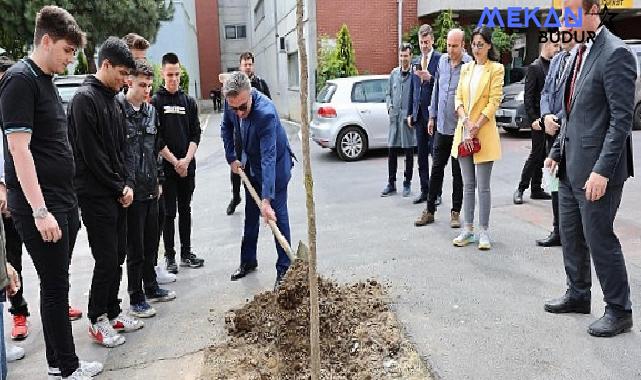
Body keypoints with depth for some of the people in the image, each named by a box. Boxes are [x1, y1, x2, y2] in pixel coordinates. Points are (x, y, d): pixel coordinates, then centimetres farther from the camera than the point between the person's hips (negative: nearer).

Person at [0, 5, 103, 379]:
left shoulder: (47, 80, 15)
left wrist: (65, 202, 18)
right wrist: (40, 211, -21)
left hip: (64, 201, 9)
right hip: (41, 206, -8)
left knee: (57, 282, 14)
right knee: (55, 285, 1)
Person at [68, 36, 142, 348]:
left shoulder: (112, 100, 14)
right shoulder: (85, 99, -13)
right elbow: (92, 154, -17)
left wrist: (129, 183, 2)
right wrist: (119, 188, -10)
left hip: (118, 194, 8)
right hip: (95, 195, -8)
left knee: (118, 256, 13)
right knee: (106, 260, -2)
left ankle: (113, 311, 27)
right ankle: (97, 320, 15)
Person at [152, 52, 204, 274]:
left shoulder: (189, 101, 10)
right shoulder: (155, 102, -2)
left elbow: (196, 135, 5)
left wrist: (186, 159, -9)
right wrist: (175, 161, -13)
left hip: (188, 166, 4)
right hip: (166, 167, -3)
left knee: (185, 211, 11)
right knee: (169, 213, 2)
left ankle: (186, 253, 21)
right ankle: (169, 256, 12)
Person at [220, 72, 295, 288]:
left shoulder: (266, 113, -37)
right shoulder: (231, 102, -16)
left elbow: (269, 158, -41)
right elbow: (226, 128, 6)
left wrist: (266, 199, -44)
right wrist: (232, 157, -2)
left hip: (275, 165, -7)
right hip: (250, 165, 7)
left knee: (277, 215, -4)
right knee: (250, 215, 15)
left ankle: (284, 268, 7)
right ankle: (248, 261, 29)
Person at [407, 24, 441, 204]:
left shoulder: (440, 59, -3)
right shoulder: (415, 61, 17)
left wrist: (430, 78, -23)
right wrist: (410, 113, 16)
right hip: (419, 113, 6)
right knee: (421, 154, 9)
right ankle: (424, 191, 17)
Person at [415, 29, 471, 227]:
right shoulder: (442, 60, 7)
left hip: (460, 127, -5)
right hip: (442, 125, 5)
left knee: (458, 171, 7)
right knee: (436, 168, 10)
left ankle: (456, 212, 19)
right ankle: (430, 210, 19)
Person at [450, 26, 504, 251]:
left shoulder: (496, 69, -1)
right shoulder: (466, 68, 14)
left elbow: (494, 102, -8)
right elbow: (458, 97, 9)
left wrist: (476, 126, -15)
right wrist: (465, 120, -8)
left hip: (484, 133, -5)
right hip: (463, 132, 5)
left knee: (483, 186, -1)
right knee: (468, 185, 9)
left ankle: (484, 231, 8)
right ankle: (467, 229, 16)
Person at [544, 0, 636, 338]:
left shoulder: (615, 53, -15)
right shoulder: (577, 52, 12)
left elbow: (622, 118, -18)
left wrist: (602, 170, -22)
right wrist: (557, 151, 15)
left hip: (595, 167, -8)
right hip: (570, 164, 9)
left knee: (599, 237, 1)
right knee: (571, 235, 16)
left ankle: (618, 310, 19)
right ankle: (578, 295, 33)